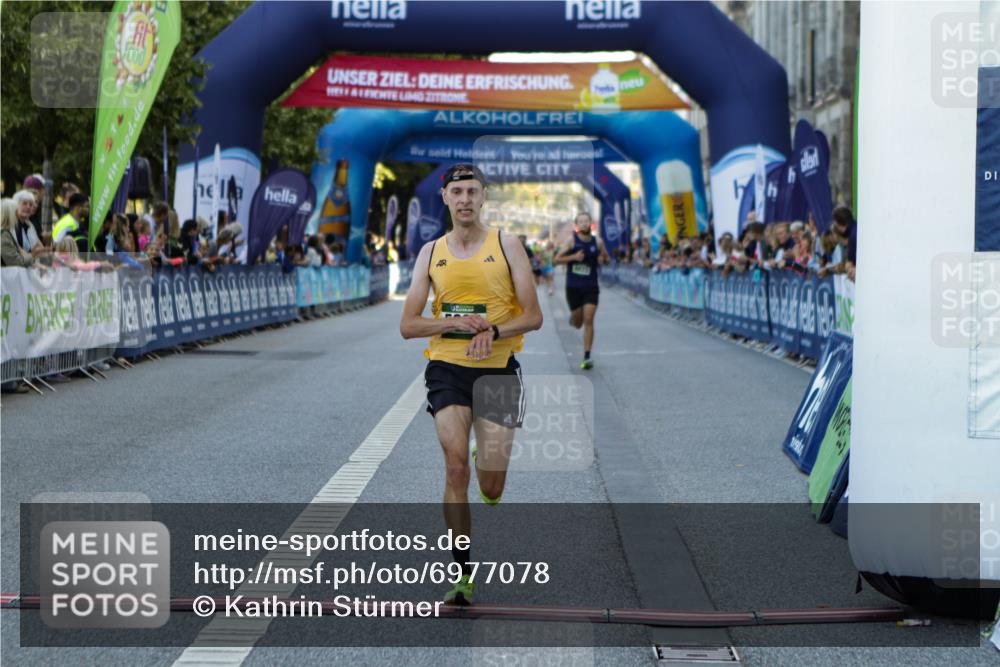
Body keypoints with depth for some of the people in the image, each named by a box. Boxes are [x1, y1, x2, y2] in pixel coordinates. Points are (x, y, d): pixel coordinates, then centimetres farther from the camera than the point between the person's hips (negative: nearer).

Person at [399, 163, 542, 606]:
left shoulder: (506, 245, 2)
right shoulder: (431, 252, 8)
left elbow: (533, 316, -1)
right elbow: (407, 325, 6)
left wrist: (492, 331, -19)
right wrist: (453, 323, -12)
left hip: (498, 368, -1)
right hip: (446, 368, 1)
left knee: (491, 489, -2)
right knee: (455, 468, -14)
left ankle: (488, 464, 37)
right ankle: (462, 573, -7)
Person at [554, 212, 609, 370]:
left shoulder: (597, 242, 0)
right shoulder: (572, 240, -5)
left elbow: (606, 259, 15)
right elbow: (557, 259, -6)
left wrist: (603, 259, -9)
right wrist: (573, 257, -21)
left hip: (591, 287, 0)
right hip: (573, 287, 0)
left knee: (588, 321, -10)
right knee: (577, 323, 10)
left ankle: (587, 357, -7)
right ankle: (573, 317, 49)